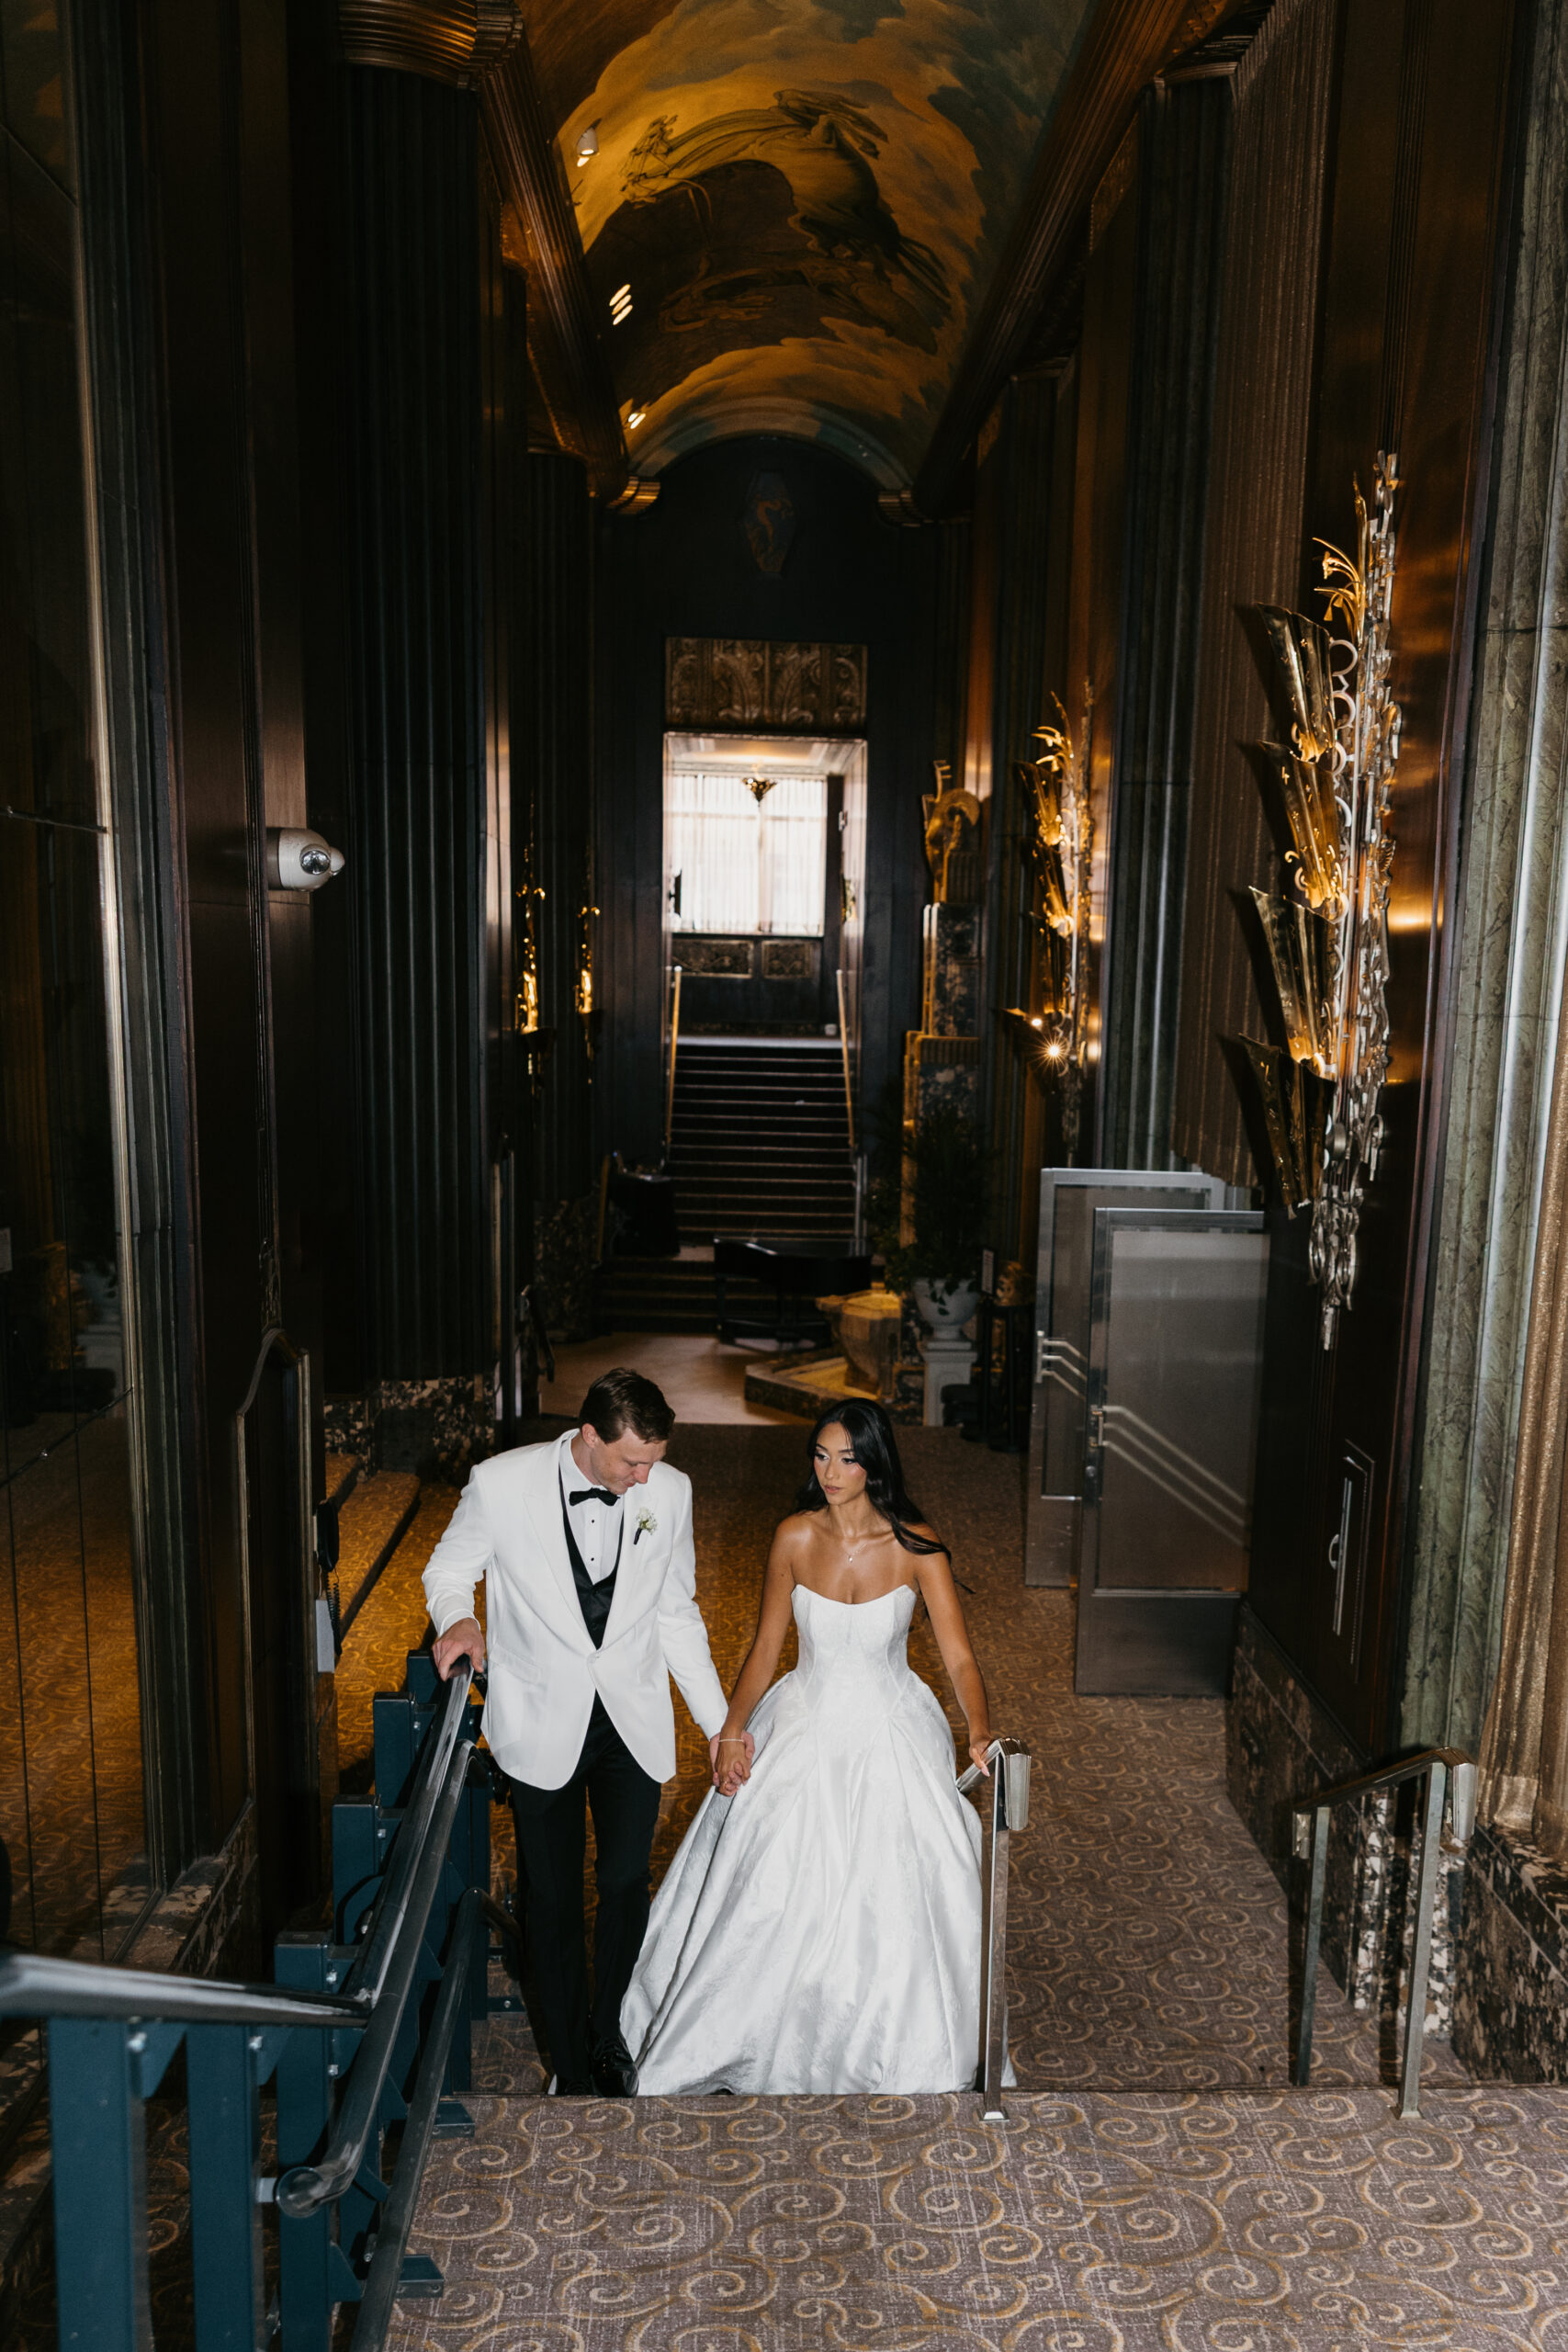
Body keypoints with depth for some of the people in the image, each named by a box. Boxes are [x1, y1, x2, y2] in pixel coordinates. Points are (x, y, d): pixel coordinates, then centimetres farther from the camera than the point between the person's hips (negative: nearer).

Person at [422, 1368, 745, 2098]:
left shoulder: (669, 1491, -8)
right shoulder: (501, 1483, -17)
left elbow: (676, 1613, 4)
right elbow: (450, 1566, 2)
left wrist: (719, 1720, 4)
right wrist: (455, 1617, -20)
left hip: (634, 1719, 2)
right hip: (543, 1722, -1)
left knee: (626, 1884, 9)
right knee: (552, 1897, 9)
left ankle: (609, 2038, 35)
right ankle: (570, 2065, 32)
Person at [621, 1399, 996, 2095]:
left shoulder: (915, 1544, -14)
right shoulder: (795, 1536, -8)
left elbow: (958, 1654, -15)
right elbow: (766, 1647, -1)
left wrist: (980, 1732, -31)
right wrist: (732, 1728, -13)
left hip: (891, 1735, -1)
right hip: (804, 1728, 2)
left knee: (897, 1897, 0)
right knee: (771, 1894, 4)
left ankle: (899, 2047, 29)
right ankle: (763, 2034, 31)